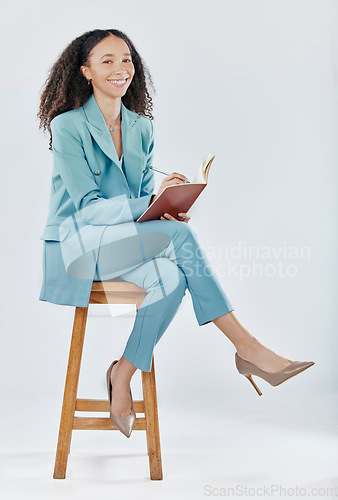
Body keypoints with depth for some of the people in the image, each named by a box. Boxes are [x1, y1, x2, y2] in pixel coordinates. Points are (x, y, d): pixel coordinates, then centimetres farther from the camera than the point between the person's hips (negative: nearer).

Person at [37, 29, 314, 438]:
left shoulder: (141, 128, 10)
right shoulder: (67, 126, -9)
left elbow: (145, 200, 11)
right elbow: (87, 206, -16)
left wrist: (167, 207, -14)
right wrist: (151, 204, -30)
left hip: (129, 242, 6)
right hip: (77, 246, -6)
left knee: (171, 277, -30)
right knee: (178, 235, -30)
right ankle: (245, 346, -26)